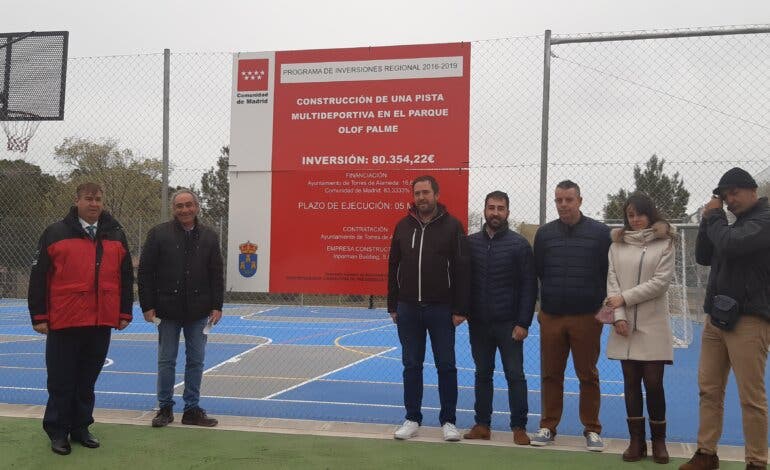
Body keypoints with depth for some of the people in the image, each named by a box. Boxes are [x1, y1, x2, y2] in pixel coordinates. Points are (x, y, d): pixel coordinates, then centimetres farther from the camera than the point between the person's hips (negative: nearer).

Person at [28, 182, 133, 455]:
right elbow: (38, 277, -1)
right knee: (61, 380, 5)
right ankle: (57, 431, 18)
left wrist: (125, 313, 9)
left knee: (88, 380, 12)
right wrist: (39, 316, -4)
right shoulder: (55, 234, -1)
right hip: (64, 322, -3)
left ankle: (81, 427, 25)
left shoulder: (116, 235, 9)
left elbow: (126, 277, 13)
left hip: (101, 322, 3)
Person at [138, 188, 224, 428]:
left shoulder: (209, 236, 5)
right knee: (166, 361, 7)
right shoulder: (158, 234, -3)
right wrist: (148, 306, -8)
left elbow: (216, 274, 7)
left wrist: (216, 306, 0)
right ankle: (165, 408, 20)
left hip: (198, 311, 2)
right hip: (168, 310, -2)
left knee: (196, 361, 7)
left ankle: (192, 409, 17)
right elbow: (145, 272, -3)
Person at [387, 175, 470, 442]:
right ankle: (412, 419, 20)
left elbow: (462, 270, -6)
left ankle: (448, 420, 15)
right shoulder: (403, 226, 7)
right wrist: (393, 307, 7)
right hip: (408, 309, 3)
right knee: (411, 365, 10)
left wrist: (460, 309, -10)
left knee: (446, 366, 4)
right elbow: (394, 268, 11)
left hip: (441, 310, -3)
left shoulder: (452, 226, -4)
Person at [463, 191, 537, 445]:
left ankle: (519, 426, 12)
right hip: (478, 323, 3)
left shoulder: (519, 244, -4)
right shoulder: (471, 242, 4)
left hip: (509, 324, -3)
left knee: (515, 375, 2)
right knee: (482, 374, 11)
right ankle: (482, 424, 20)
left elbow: (529, 286, -6)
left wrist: (523, 323, -10)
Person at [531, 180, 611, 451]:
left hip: (587, 317, -2)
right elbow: (538, 271, 11)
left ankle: (592, 429, 17)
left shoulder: (600, 232, -1)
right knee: (551, 374, 9)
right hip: (551, 316, 2)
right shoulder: (544, 233, 6)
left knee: (588, 375, 5)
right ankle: (548, 426, 20)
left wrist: (602, 305, -2)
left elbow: (610, 272, 1)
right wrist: (549, 298, 6)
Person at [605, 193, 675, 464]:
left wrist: (625, 298, -10)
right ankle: (636, 440, 14)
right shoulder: (617, 245, 10)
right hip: (625, 325, 3)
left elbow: (660, 282, -8)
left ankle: (658, 440, 15)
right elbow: (612, 281, 3)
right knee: (631, 382, 6)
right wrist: (619, 316, -9)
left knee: (653, 382, -2)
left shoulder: (664, 243, 1)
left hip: (653, 325, -3)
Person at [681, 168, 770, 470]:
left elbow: (730, 245, -21)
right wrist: (708, 219, 8)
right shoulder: (733, 224, 21)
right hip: (716, 317, 8)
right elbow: (703, 257, 19)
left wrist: (716, 217, -3)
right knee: (709, 389, 8)